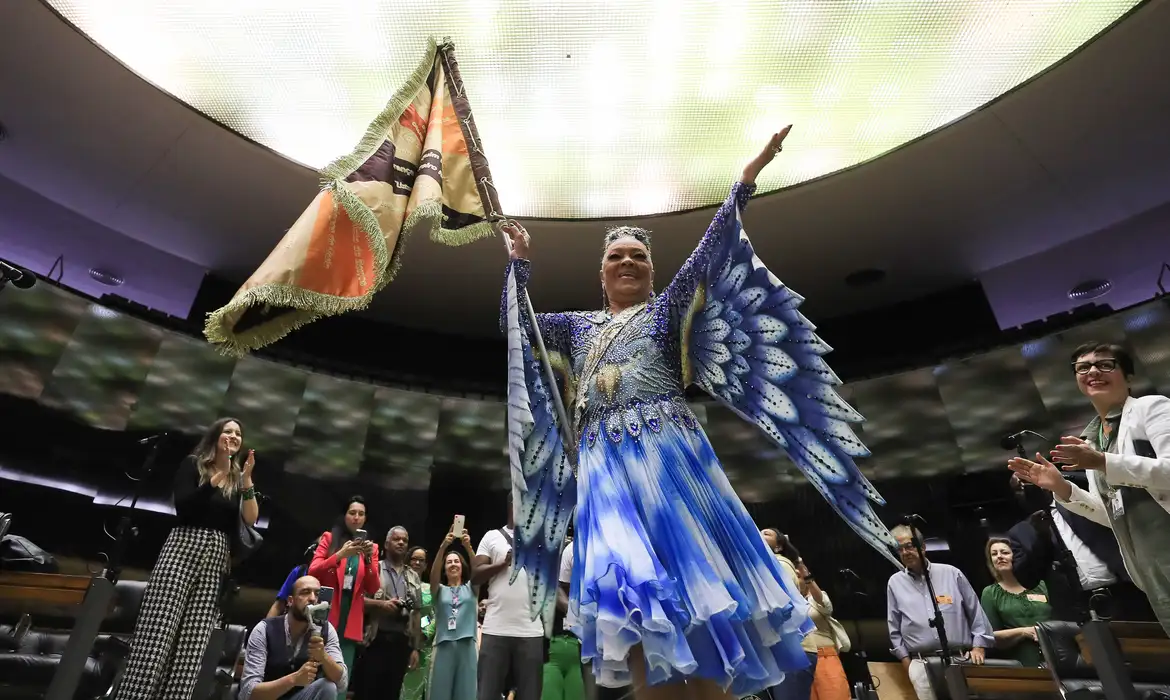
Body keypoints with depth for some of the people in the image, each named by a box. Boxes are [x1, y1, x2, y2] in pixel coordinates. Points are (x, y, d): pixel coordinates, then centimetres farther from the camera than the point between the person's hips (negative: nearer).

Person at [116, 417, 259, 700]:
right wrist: (218, 477, -15)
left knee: (194, 640, -4)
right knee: (157, 631, -9)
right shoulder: (193, 464, 5)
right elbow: (182, 506, -10)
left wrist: (247, 479, -8)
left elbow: (251, 519, 1)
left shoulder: (238, 478, 14)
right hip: (184, 548, -3)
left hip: (217, 558, 3)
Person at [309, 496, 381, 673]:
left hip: (351, 623, 2)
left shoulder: (371, 548, 12)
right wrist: (340, 555, -19)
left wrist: (368, 558, -10)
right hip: (324, 617, -2)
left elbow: (373, 589, 5)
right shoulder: (329, 538, 7)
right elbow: (312, 573, -4)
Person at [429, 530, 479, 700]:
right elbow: (434, 575, -10)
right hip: (444, 646, 0)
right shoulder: (440, 590, 12)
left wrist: (468, 547, -27)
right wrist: (443, 547, -27)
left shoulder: (471, 588, 12)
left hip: (467, 646, 0)